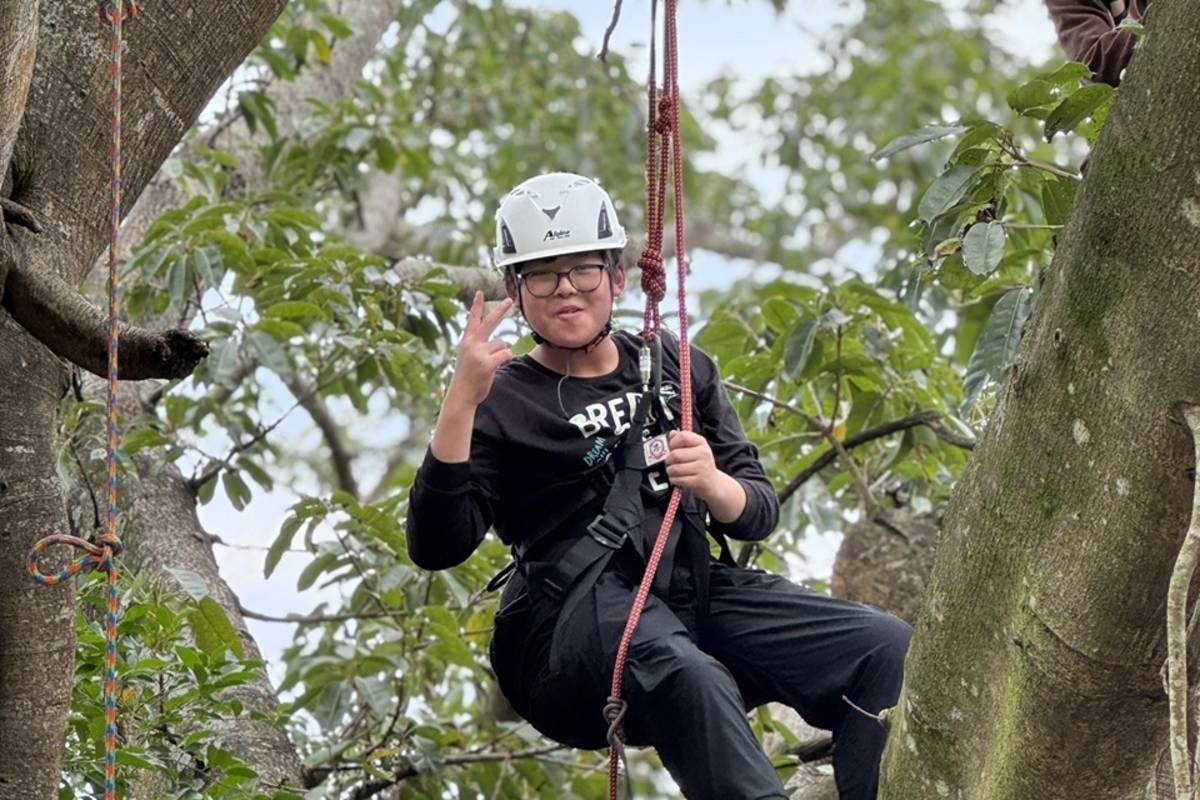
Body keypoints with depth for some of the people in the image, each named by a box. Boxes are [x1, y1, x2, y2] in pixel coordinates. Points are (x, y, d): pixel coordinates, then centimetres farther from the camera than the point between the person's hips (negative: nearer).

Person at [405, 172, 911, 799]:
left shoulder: (678, 369, 22)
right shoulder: (502, 403, 10)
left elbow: (759, 512, 17)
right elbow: (436, 548, -5)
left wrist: (712, 485, -8)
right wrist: (460, 401, -16)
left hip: (696, 590, 5)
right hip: (572, 622, -5)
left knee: (887, 650, -18)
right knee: (687, 676, -40)